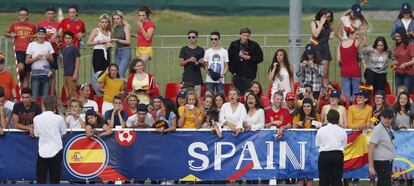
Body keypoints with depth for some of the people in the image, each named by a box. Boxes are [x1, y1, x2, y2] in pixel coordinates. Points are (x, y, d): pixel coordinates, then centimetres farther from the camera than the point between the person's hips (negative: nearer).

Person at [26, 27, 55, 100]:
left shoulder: (48, 44, 10)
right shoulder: (32, 45, 3)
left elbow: (52, 60, 11)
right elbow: (27, 61, 0)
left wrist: (48, 57, -11)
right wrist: (36, 58, -14)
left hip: (46, 73, 2)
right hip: (35, 73, -2)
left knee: (45, 96, 3)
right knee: (34, 95, -3)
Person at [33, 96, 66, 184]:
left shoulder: (36, 119, -5)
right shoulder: (59, 118, -10)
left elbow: (36, 134, 5)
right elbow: (63, 133, 2)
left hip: (42, 152, 1)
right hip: (55, 152, -1)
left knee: (40, 180, 7)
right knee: (54, 180, 5)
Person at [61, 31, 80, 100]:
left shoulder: (74, 48, -8)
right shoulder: (63, 48, 12)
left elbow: (77, 60, -11)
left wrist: (75, 73, -17)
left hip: (72, 74, -7)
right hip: (65, 73, 7)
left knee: (72, 91, -8)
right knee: (67, 91, 12)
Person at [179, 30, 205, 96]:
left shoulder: (201, 50, 10)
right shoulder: (184, 50, 5)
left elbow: (204, 63, 13)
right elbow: (181, 63, 1)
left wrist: (202, 62, -10)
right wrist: (189, 60, -15)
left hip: (197, 77, 1)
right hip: (187, 78, -1)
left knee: (197, 97, -3)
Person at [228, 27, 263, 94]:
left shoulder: (254, 45, 2)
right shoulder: (234, 45, 5)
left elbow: (260, 58, 3)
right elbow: (229, 59, 8)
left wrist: (249, 58, -10)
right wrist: (233, 70, 0)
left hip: (249, 76, -1)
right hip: (237, 75, 1)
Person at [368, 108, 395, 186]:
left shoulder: (389, 128, 9)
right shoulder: (378, 129, -16)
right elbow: (371, 148, -18)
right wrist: (371, 167, -22)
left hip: (388, 162, 8)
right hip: (381, 162, -8)